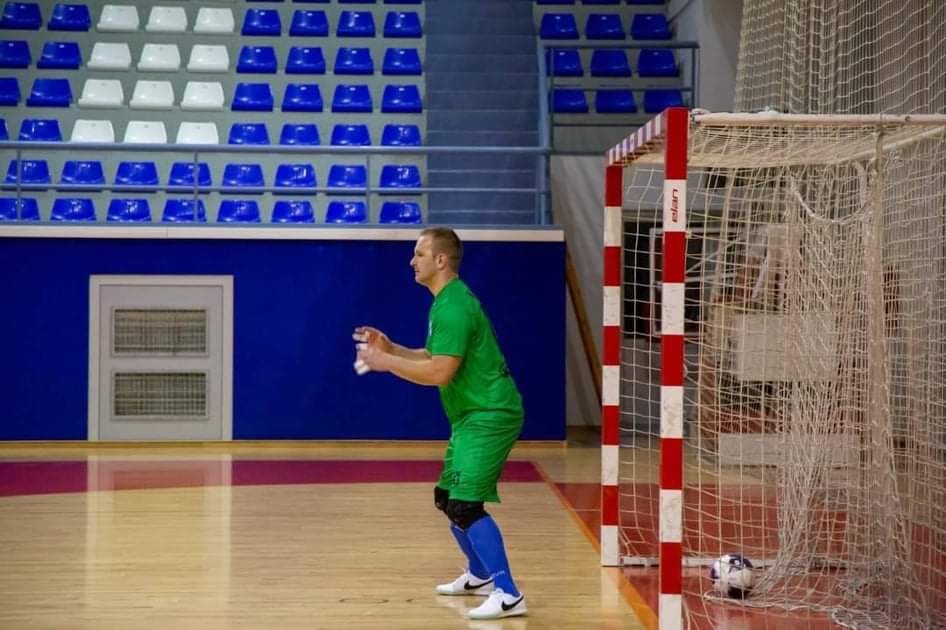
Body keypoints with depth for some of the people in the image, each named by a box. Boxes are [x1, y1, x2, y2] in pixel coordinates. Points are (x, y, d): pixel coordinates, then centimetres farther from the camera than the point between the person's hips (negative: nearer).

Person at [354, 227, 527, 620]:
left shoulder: (453, 307, -18)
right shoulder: (447, 302, 14)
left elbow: (440, 372, -24)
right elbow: (436, 357, 19)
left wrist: (386, 363, -17)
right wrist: (391, 348, 10)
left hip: (489, 415, -11)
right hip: (473, 415, 11)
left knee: (464, 505, -17)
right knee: (446, 498, 19)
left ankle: (508, 595, -16)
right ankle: (480, 576, 35)